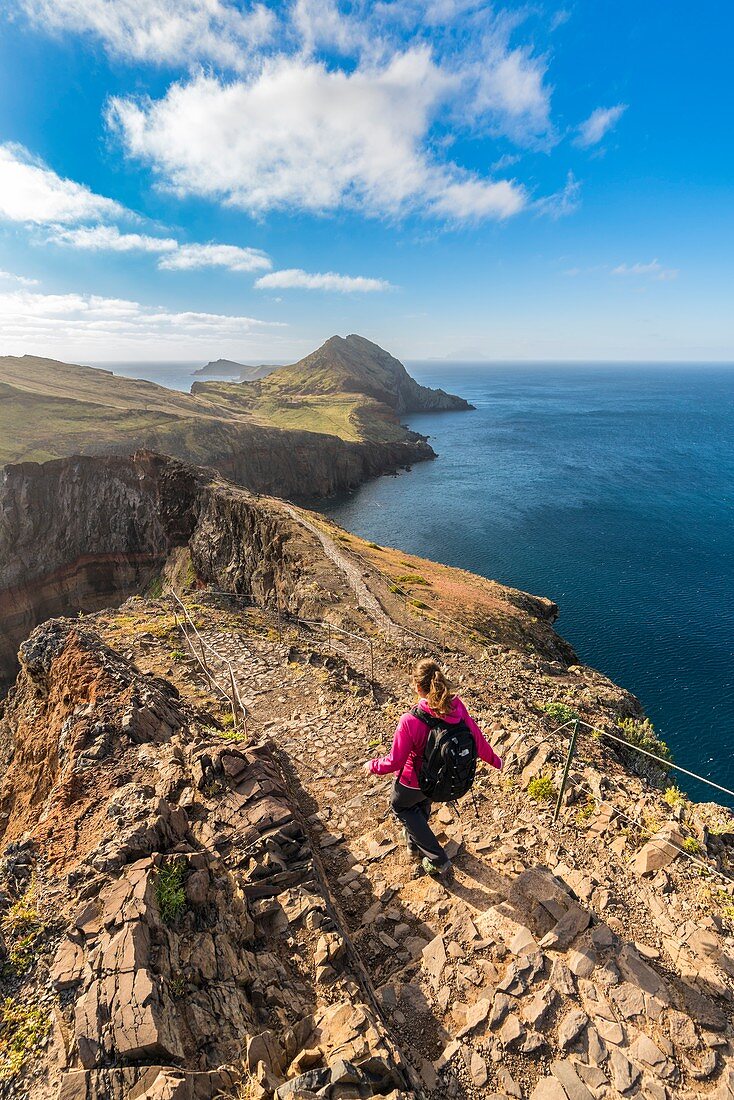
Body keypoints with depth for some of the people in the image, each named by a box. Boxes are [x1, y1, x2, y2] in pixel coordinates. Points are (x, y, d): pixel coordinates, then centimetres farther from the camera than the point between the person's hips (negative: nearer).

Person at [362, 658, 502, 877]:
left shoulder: (410, 721, -37)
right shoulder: (456, 706, -24)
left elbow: (395, 761, -24)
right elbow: (476, 738, -10)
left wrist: (373, 766, -4)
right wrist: (494, 760, 10)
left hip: (415, 780, -5)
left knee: (399, 807, 27)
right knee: (422, 803, 37)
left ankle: (437, 860, 26)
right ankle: (415, 843, 63)